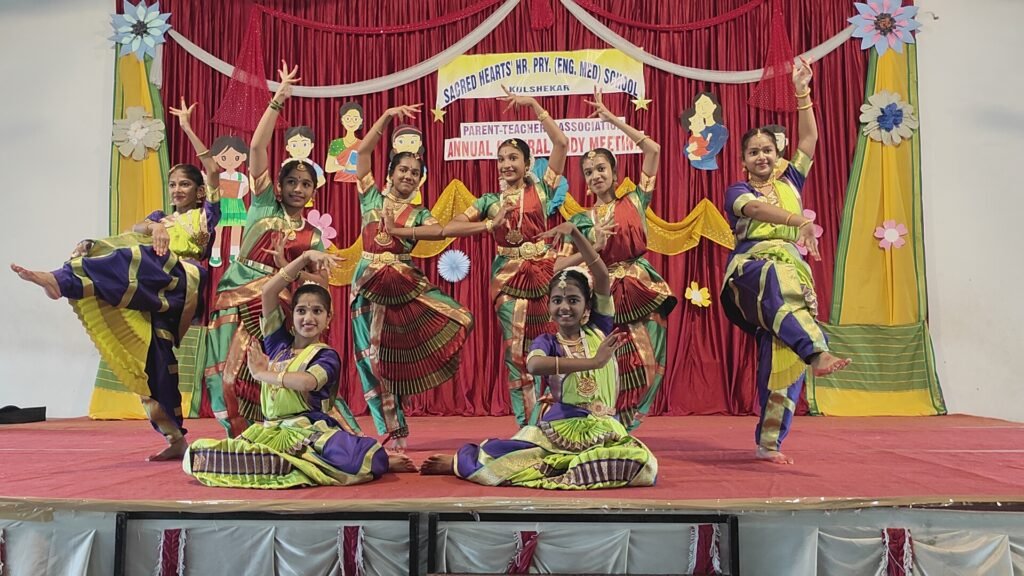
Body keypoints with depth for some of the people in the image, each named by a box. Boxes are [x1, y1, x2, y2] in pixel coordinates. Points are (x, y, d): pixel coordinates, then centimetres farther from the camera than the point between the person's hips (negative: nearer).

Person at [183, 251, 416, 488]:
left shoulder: (327, 356, 2)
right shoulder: (278, 343, 15)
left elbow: (307, 382, -21)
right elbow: (267, 292, 7)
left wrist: (261, 373, -5)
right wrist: (305, 257, 3)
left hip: (312, 431, -6)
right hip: (272, 431, 6)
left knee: (360, 459, -39)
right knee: (199, 453, -20)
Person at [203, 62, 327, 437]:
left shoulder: (314, 237, 13)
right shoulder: (264, 206, 9)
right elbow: (257, 147, 1)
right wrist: (278, 100, -3)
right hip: (236, 301, -1)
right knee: (235, 375, -9)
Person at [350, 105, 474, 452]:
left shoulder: (419, 213, 11)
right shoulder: (372, 197, 9)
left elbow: (439, 231, -12)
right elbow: (364, 151, -1)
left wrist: (398, 230, -16)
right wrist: (387, 116, -3)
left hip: (407, 282, 2)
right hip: (371, 283, -2)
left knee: (460, 318, -14)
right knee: (376, 356, 1)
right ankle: (393, 433, 13)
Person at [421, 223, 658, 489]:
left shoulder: (598, 331, 8)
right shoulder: (547, 342, 3)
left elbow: (602, 276, -6)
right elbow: (534, 365, -24)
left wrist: (574, 231, -16)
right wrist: (592, 361, -30)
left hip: (601, 432, 2)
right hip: (554, 431, -2)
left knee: (643, 464, -30)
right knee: (493, 455, -26)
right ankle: (460, 461, 15)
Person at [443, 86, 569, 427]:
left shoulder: (540, 189, 5)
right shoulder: (490, 201, 9)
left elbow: (561, 143, -5)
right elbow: (449, 228, -1)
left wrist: (534, 105, -6)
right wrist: (491, 225, -12)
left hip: (543, 272, -2)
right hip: (508, 277, 2)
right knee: (516, 354, 5)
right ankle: (526, 428, 14)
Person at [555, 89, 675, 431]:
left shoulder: (634, 202, 6)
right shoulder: (582, 219, 8)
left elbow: (653, 150, 0)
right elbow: (559, 266, 1)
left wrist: (612, 119, 2)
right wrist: (592, 248, -13)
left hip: (640, 291, 0)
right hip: (603, 294, 0)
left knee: (642, 365, -1)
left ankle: (621, 431, 13)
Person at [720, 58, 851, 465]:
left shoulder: (790, 182, 22)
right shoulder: (737, 191, 8)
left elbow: (810, 138, 18)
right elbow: (759, 210, -15)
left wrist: (803, 92, 15)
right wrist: (801, 222, -32)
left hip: (792, 267, 4)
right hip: (752, 266, -4)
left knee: (782, 352, -8)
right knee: (780, 286, -41)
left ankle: (769, 442, -5)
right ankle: (819, 353, -61)